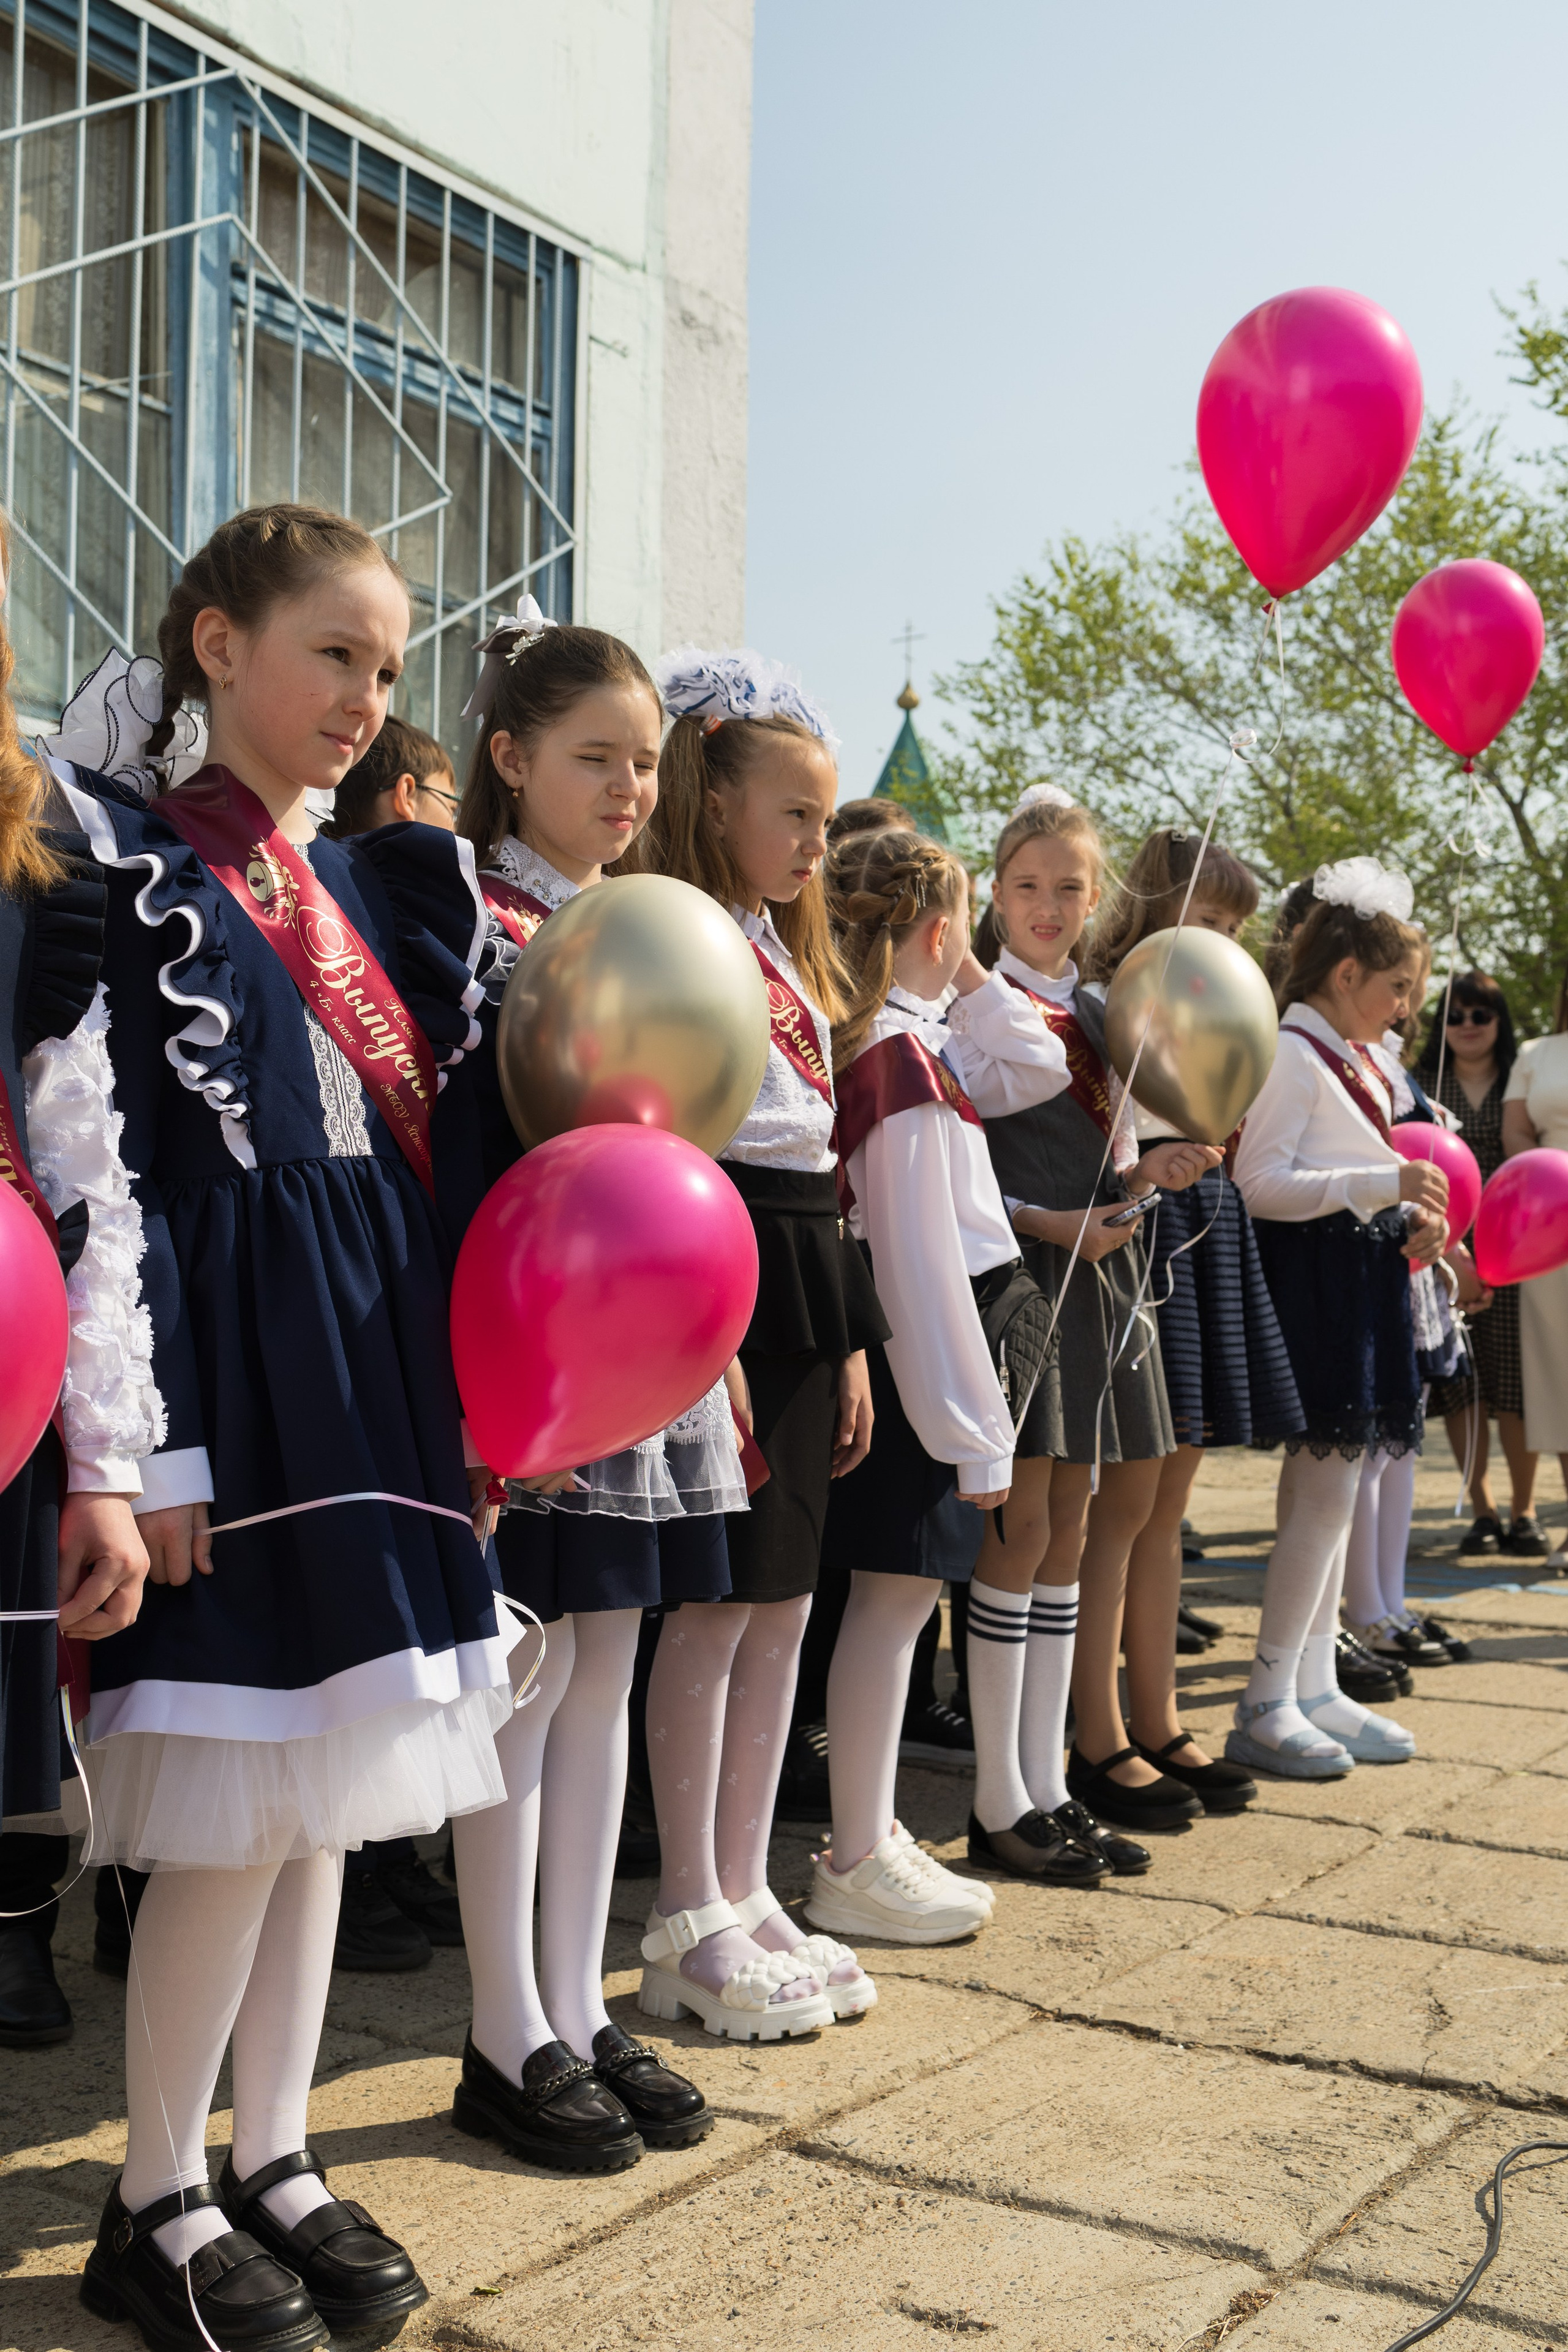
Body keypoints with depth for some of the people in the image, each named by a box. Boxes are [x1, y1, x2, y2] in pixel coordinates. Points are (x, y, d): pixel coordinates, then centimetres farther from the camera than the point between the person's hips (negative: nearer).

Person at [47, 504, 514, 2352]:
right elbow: (113, 1169, -12)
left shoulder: (376, 884, 15)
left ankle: (274, 2159, 28)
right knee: (235, 1807, -1)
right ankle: (157, 2204, 18)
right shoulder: (133, 867, -6)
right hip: (235, 1368, -7)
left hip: (377, 1380, 7)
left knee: (332, 1783, 13)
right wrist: (148, 1440, -16)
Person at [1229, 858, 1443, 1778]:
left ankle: (1316, 1687, 20)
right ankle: (1265, 1708, 0)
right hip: (1315, 1279, -10)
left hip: (1365, 1279, 10)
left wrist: (1415, 1221, 5)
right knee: (1323, 1495, -8)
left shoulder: (1359, 1061, 16)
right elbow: (1262, 1184, -20)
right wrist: (1384, 1184, -23)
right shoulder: (1289, 1055, -13)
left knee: (1330, 1493, 12)